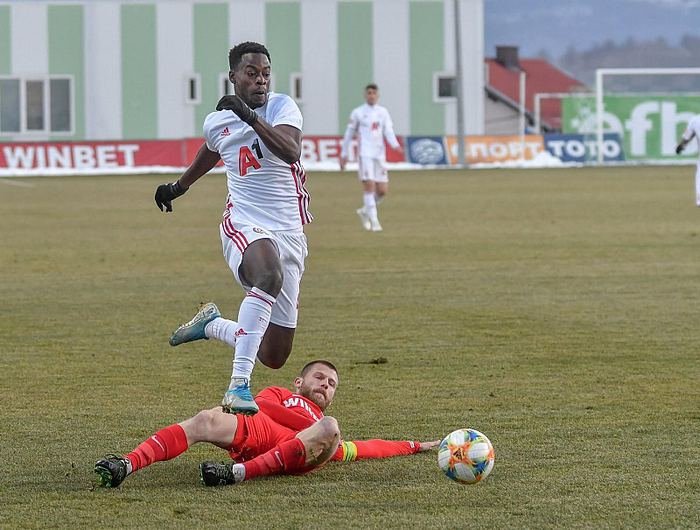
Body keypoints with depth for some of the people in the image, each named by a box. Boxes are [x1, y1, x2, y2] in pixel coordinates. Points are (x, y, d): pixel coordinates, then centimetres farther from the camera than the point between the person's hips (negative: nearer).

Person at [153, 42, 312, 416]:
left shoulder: (282, 107, -2)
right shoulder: (217, 122, 6)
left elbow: (291, 151, -22)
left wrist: (251, 117, -32)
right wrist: (178, 186, 47)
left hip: (289, 234, 1)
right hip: (244, 227, -1)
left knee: (275, 356, 2)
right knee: (270, 274, -40)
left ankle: (212, 325, 33)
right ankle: (239, 385, -42)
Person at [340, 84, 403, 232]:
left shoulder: (383, 112, 13)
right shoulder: (358, 113, 3)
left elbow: (388, 131, 4)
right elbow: (349, 134, 9)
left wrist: (396, 145, -15)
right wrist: (343, 155, 10)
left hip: (380, 155, 4)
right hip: (365, 154, -4)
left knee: (382, 190, 1)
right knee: (369, 186, -15)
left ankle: (365, 211, 27)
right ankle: (374, 222, -14)